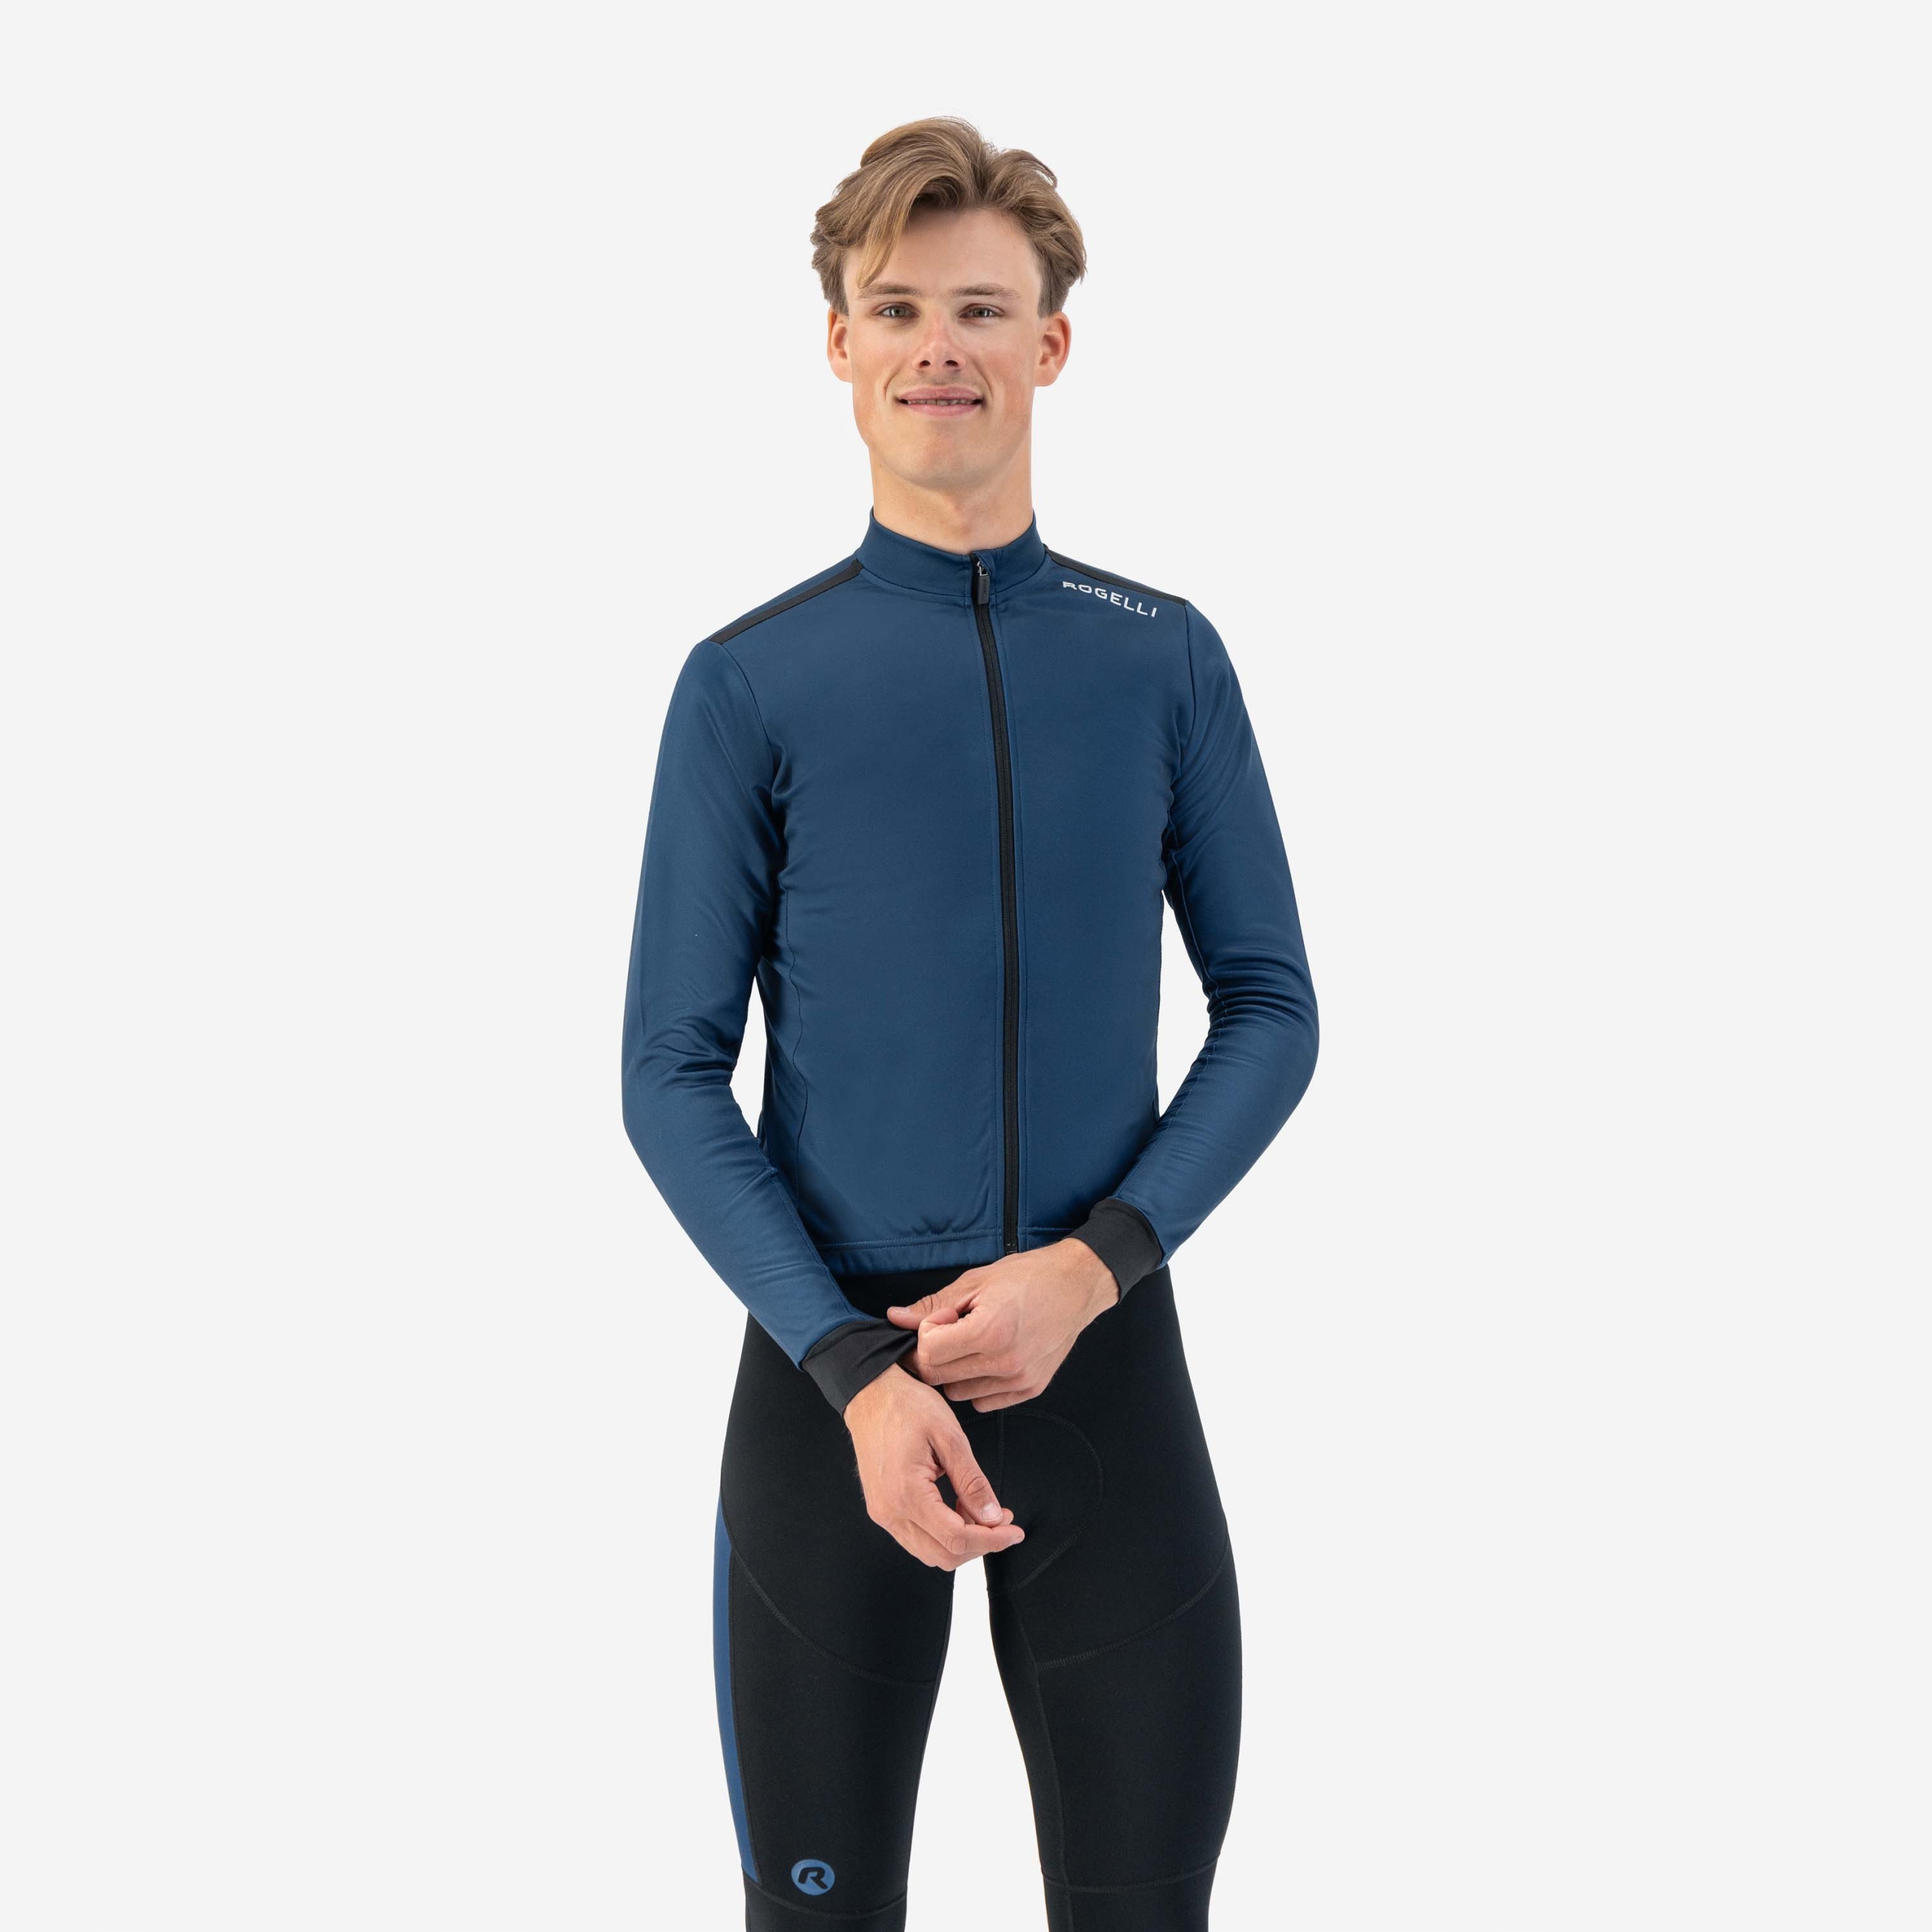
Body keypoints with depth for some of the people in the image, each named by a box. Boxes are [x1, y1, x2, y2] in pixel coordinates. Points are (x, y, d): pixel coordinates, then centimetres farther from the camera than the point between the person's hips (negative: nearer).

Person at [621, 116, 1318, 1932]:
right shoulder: (752, 682, -2)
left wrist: (1093, 1265, -10)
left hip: (1102, 1358, 1)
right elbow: (672, 1077, -3)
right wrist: (854, 1370, -14)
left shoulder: (1164, 659, 4)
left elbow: (1270, 1009, 5)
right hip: (832, 1367, -1)